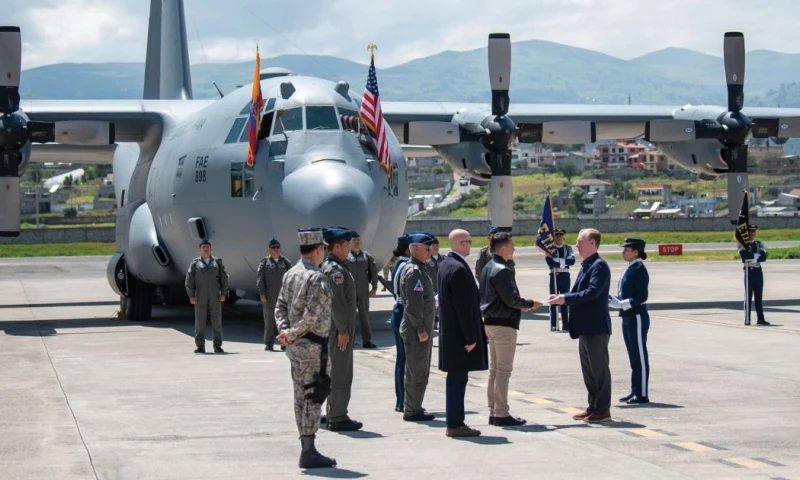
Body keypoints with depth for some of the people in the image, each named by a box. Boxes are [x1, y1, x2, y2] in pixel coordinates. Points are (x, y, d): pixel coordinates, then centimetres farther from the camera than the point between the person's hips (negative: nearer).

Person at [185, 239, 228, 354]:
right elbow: (189, 280, 2)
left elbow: (224, 278, 8)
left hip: (215, 297, 1)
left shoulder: (218, 263, 11)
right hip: (200, 297, -1)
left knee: (217, 321, -1)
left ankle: (217, 346, 4)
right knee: (200, 321, -3)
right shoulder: (195, 263, 7)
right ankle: (200, 346, 0)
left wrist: (223, 293, -3)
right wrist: (191, 296, -7)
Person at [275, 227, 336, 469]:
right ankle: (309, 452, -5)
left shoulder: (291, 273, 10)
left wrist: (284, 330, -2)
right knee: (313, 397, -5)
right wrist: (292, 334, -13)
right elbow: (313, 314, -23)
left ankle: (306, 449, 18)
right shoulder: (316, 277, -17)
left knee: (301, 397, 12)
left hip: (295, 346, 9)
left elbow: (281, 305, 10)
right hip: (312, 345, -9)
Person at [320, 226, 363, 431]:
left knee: (336, 372, 15)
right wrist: (343, 330, -20)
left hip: (335, 328, 10)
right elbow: (337, 302, -22)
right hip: (339, 329, -10)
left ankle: (334, 415, 20)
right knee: (341, 373, -7)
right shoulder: (336, 270, -16)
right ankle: (338, 418, -4)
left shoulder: (329, 267, 16)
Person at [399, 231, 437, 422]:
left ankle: (411, 407, 25)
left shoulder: (418, 269, 14)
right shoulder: (414, 271, -18)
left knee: (416, 370, 17)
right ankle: (413, 411, 1)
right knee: (418, 371, -4)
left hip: (419, 328, 10)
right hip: (416, 329, -10)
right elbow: (414, 304, -24)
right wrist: (421, 330, -21)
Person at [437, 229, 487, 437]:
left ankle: (454, 422, 19)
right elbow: (464, 307, -21)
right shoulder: (459, 269, -19)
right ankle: (455, 425, -1)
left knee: (455, 379, 14)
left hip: (449, 332, 10)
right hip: (459, 333, -10)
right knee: (458, 379, -5)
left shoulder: (445, 264, 12)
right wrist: (471, 337, -17)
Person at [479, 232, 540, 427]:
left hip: (490, 321, 10)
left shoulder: (488, 268, 12)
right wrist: (530, 304, -3)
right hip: (504, 323, -10)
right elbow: (512, 299, -19)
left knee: (494, 369, 14)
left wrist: (522, 304, 15)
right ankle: (501, 414, -2)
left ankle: (493, 412, 18)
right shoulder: (503, 270, -18)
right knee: (503, 370, -4)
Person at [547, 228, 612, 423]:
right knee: (588, 369, 14)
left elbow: (592, 292, -24)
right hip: (585, 327, 10)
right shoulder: (586, 266, 16)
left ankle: (603, 410, 2)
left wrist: (565, 298, -24)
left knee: (599, 368, -3)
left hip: (596, 327, -10)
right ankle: (593, 407, 21)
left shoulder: (599, 266, -14)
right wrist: (561, 297, 4)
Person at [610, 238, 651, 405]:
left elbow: (642, 296, -20)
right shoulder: (629, 269, 12)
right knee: (633, 356, 14)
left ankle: (642, 394, 1)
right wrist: (613, 300, 3)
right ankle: (635, 391, 21)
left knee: (639, 356, -4)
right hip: (628, 317, 10)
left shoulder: (639, 270, -15)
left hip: (637, 317, -10)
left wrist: (620, 304, -22)